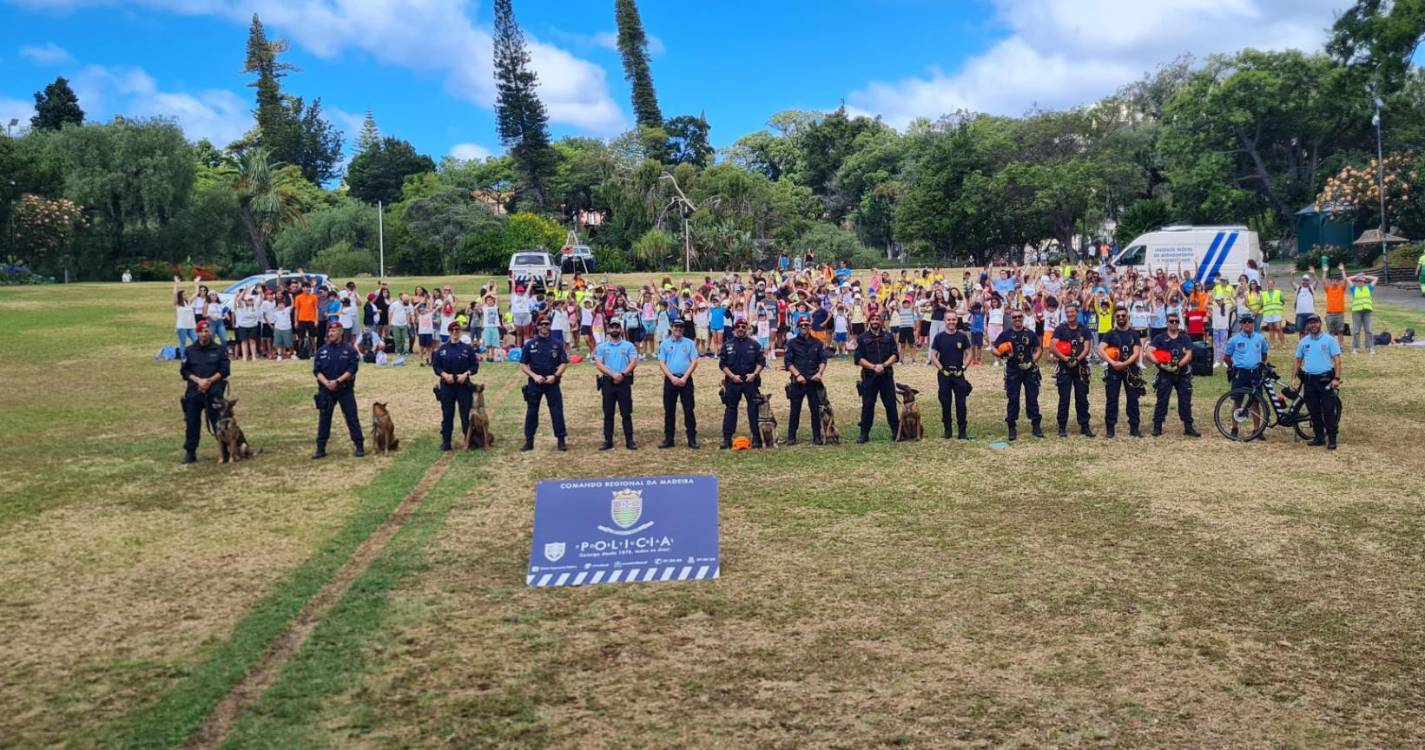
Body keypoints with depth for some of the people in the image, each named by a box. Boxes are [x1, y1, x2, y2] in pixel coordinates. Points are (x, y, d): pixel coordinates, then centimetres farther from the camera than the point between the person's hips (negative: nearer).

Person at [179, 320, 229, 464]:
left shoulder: (219, 350, 4)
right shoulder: (189, 351, 9)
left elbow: (225, 370, -1)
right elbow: (184, 370, 6)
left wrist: (209, 380, -12)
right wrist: (198, 380, -10)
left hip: (214, 391, -2)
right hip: (194, 391, 2)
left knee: (218, 420, -5)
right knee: (191, 422, 4)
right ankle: (190, 452, 13)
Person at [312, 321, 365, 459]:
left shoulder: (349, 350, -3)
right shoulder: (322, 351, 7)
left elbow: (352, 370, -10)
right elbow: (316, 370, 2)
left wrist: (337, 381, -19)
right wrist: (326, 382, -16)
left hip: (345, 389, -3)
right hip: (326, 390, 3)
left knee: (352, 417, -1)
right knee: (324, 419, 6)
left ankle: (360, 447, 6)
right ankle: (320, 449, 13)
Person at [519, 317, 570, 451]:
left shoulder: (557, 344, 3)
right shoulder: (529, 344, 4)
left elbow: (564, 363, 2)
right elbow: (523, 365, 4)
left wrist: (555, 376, -13)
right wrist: (534, 376, -10)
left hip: (552, 382, -1)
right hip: (535, 383, 1)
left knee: (557, 410, -2)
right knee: (531, 412, 5)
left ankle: (561, 440, 4)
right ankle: (529, 441, 13)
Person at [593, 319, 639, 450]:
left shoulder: (629, 345, 6)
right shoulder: (602, 346, 7)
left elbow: (634, 362, -3)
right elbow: (598, 364, -3)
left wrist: (623, 374, -17)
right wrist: (613, 374, -16)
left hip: (624, 381, -1)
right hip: (608, 381, 1)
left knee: (626, 413, 0)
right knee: (608, 413, 5)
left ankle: (629, 440, 3)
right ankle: (608, 440, 9)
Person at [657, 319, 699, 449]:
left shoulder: (689, 343, 5)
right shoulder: (664, 344, 8)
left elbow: (694, 362, -1)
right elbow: (661, 363, 2)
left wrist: (685, 378, -12)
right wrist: (672, 378, -11)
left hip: (686, 379, -1)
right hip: (670, 379, 1)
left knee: (689, 409, -1)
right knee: (669, 410, 4)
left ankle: (692, 438, 2)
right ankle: (668, 439, 10)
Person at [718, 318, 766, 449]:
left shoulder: (754, 345, 6)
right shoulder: (727, 345, 7)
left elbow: (761, 361, 5)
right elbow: (722, 364, 4)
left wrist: (754, 374, -10)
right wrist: (732, 376, -8)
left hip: (751, 381, 0)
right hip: (732, 381, 0)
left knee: (754, 408, -2)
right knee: (730, 409, 3)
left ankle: (756, 438, 3)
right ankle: (727, 438, 7)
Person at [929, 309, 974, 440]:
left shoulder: (962, 336, 3)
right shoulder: (939, 337, 1)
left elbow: (969, 353, 6)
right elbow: (933, 356, 1)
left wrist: (964, 367, -7)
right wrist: (941, 368, -11)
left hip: (958, 374, 0)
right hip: (943, 374, 0)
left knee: (961, 403, -1)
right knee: (945, 403, 5)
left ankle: (963, 431, 4)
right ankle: (947, 430, 15)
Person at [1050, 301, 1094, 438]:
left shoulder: (1084, 330, 7)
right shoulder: (1060, 329, 0)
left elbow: (1087, 348, -1)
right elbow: (1053, 348, -9)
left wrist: (1077, 359, -19)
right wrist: (1065, 359, -21)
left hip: (1081, 368, 2)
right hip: (1064, 368, -2)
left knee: (1082, 398, 5)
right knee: (1064, 398, -1)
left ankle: (1084, 426, 12)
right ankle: (1062, 427, 6)